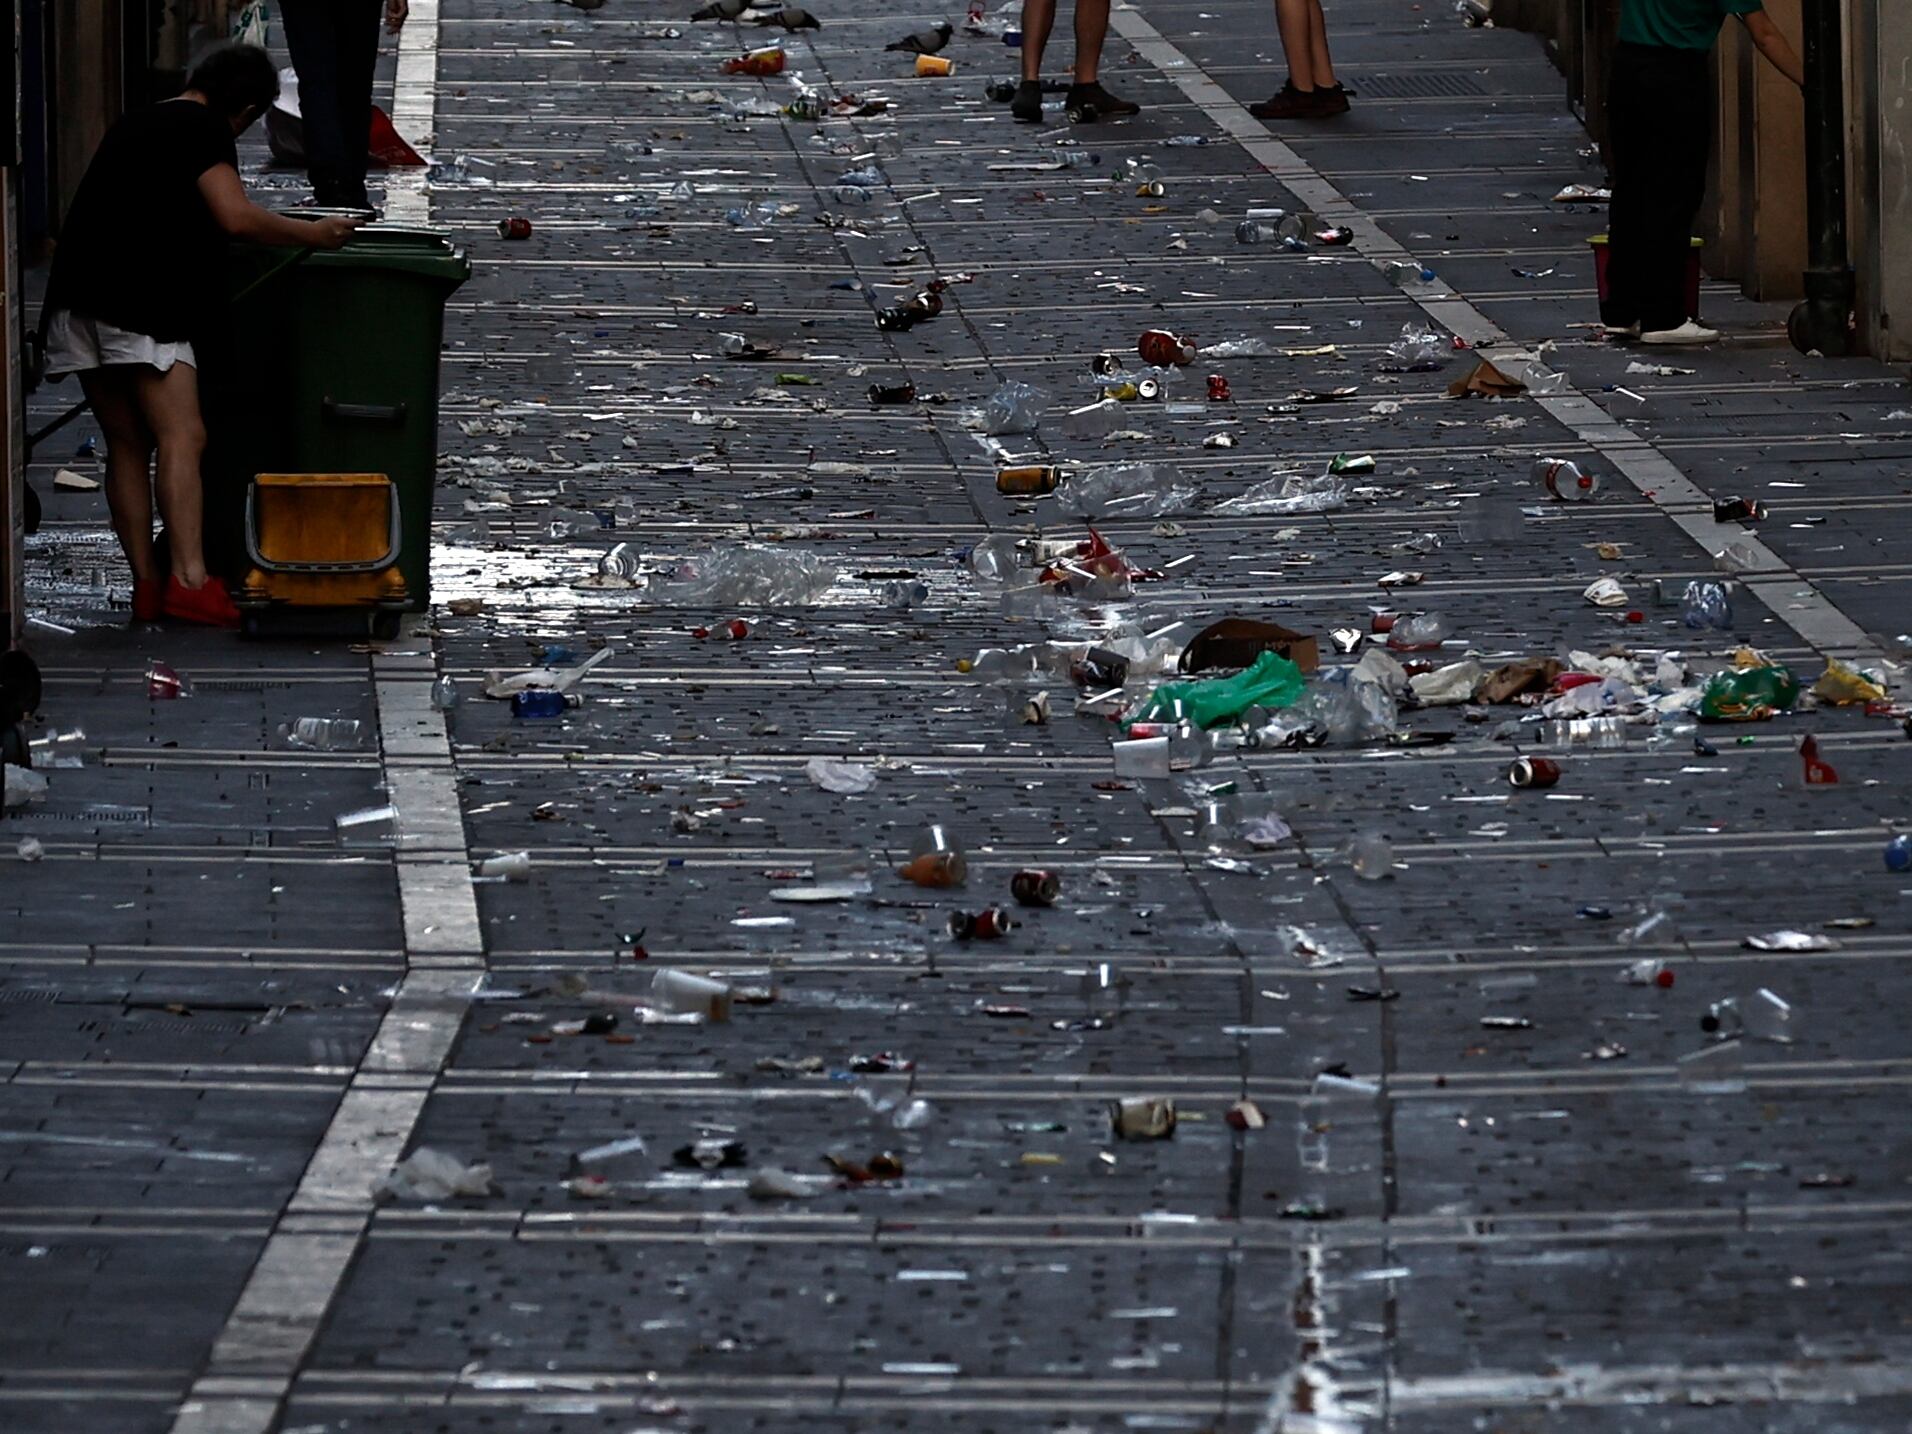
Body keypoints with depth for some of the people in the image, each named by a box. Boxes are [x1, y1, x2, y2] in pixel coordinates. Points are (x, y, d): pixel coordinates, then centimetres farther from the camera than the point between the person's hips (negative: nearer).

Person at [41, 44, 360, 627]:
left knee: (127, 443, 10)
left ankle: (146, 582, 7)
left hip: (79, 295, 9)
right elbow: (236, 217, -13)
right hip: (140, 304, -9)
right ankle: (189, 579, -22)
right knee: (181, 436, -12)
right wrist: (313, 234, -1)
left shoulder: (138, 121, 24)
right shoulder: (203, 129, -2)